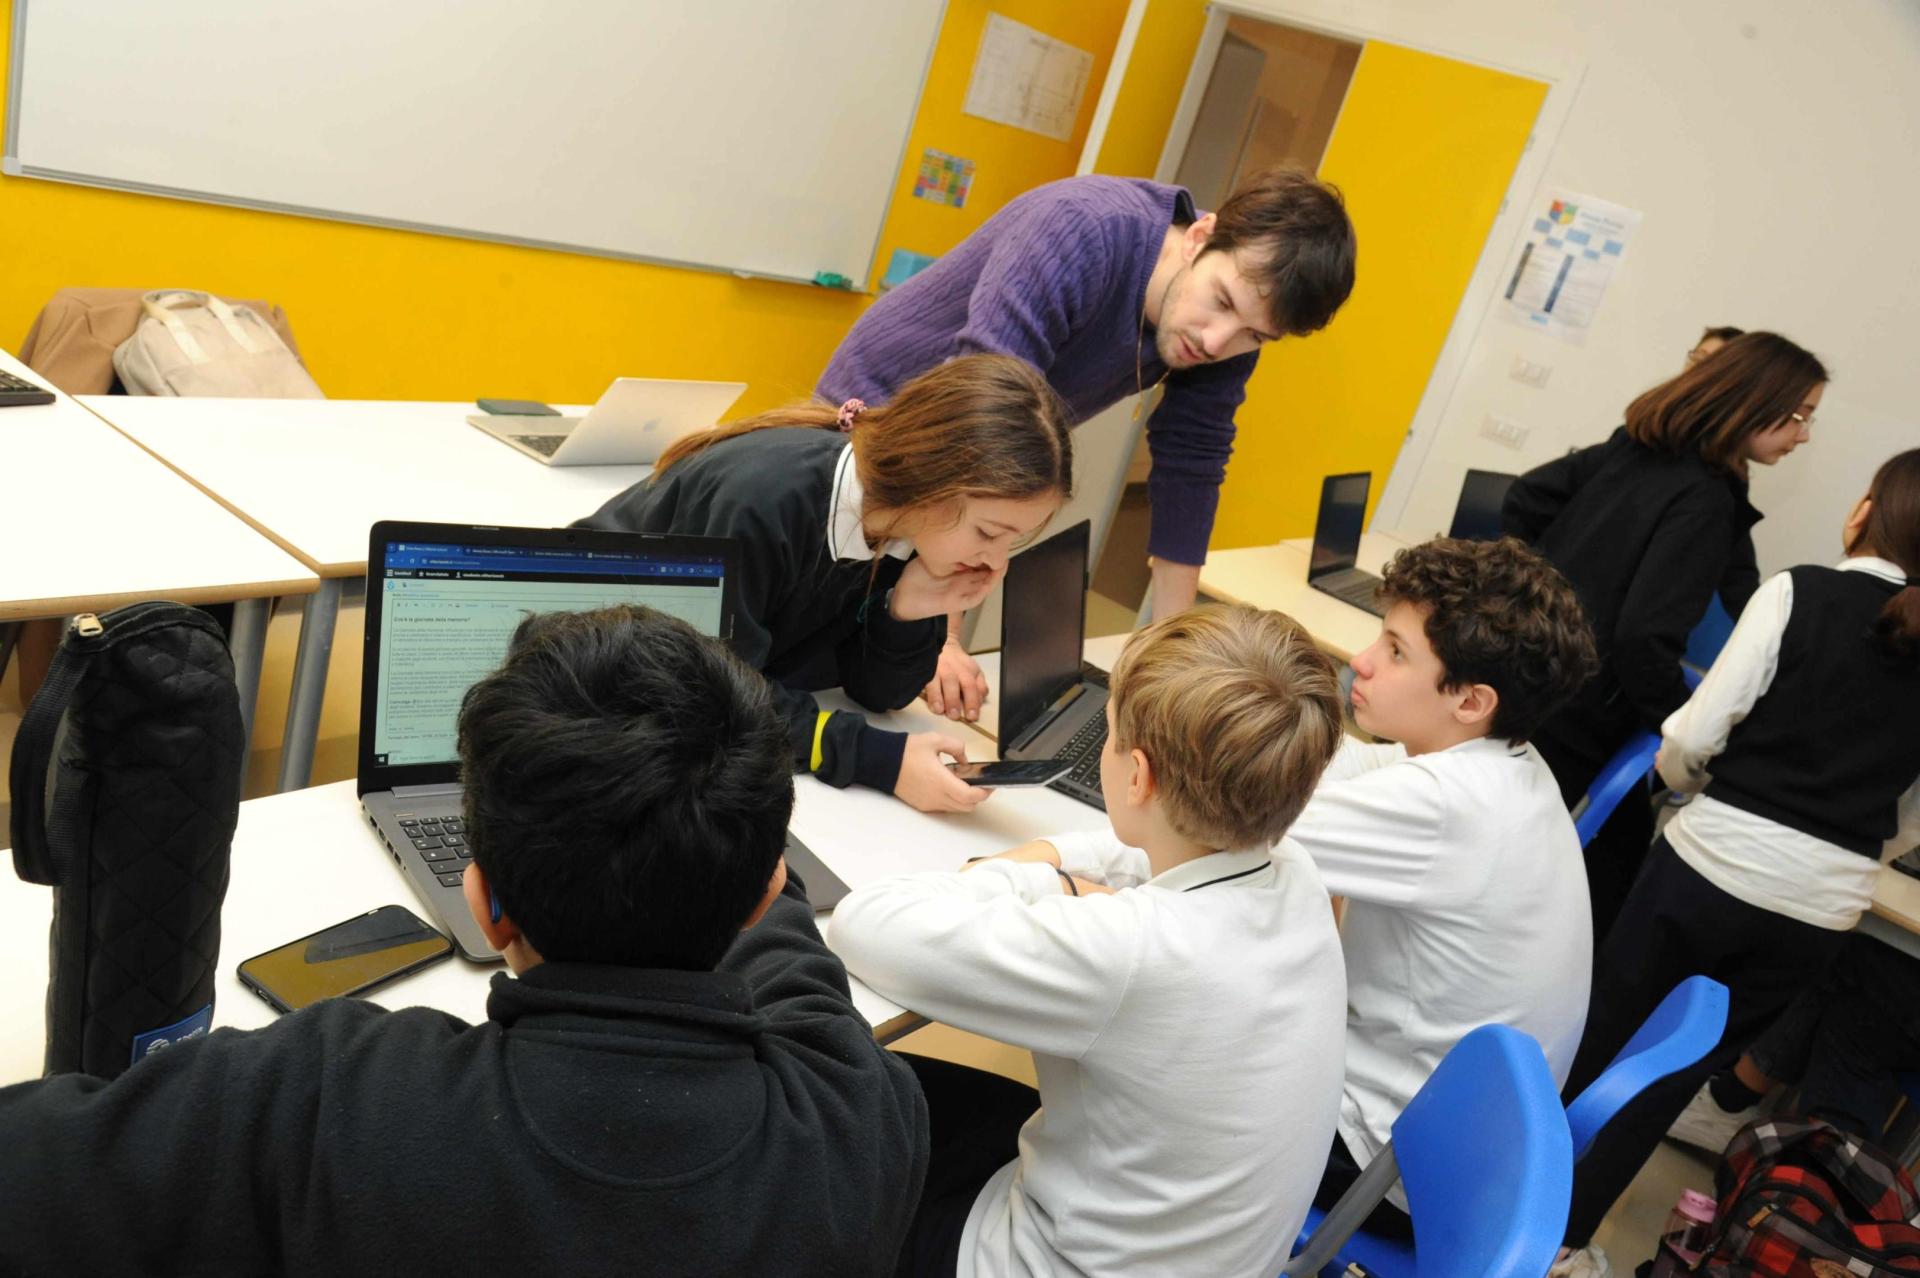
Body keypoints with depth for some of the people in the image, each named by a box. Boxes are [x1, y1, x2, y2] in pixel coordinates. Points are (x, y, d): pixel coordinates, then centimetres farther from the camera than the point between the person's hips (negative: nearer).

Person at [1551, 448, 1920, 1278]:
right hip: (1822, 909, 4)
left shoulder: (1800, 592, -6)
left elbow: (1696, 735, -9)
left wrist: (1693, 786, 12)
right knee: (1676, 1071, 19)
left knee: (1599, 1035, 16)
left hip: (1710, 866, -3)